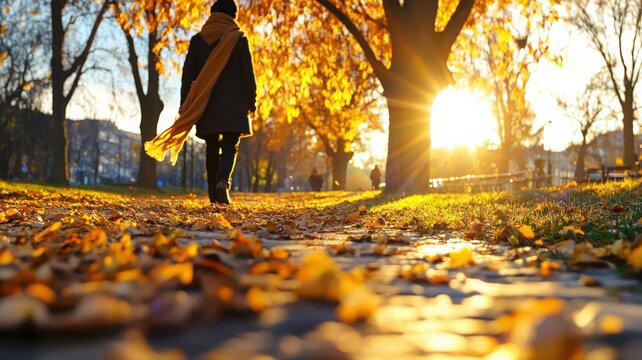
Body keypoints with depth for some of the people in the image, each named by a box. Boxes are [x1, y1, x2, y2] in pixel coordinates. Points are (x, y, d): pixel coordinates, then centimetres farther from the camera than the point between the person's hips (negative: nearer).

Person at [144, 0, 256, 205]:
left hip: (206, 105, 3)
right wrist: (252, 102, 4)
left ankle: (214, 193, 11)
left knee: (212, 149, 11)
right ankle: (223, 181, -28)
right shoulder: (239, 39, 0)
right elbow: (248, 73, -3)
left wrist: (185, 105, 8)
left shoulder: (197, 40, 8)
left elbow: (188, 75, 5)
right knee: (230, 147, -2)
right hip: (233, 104, -3)